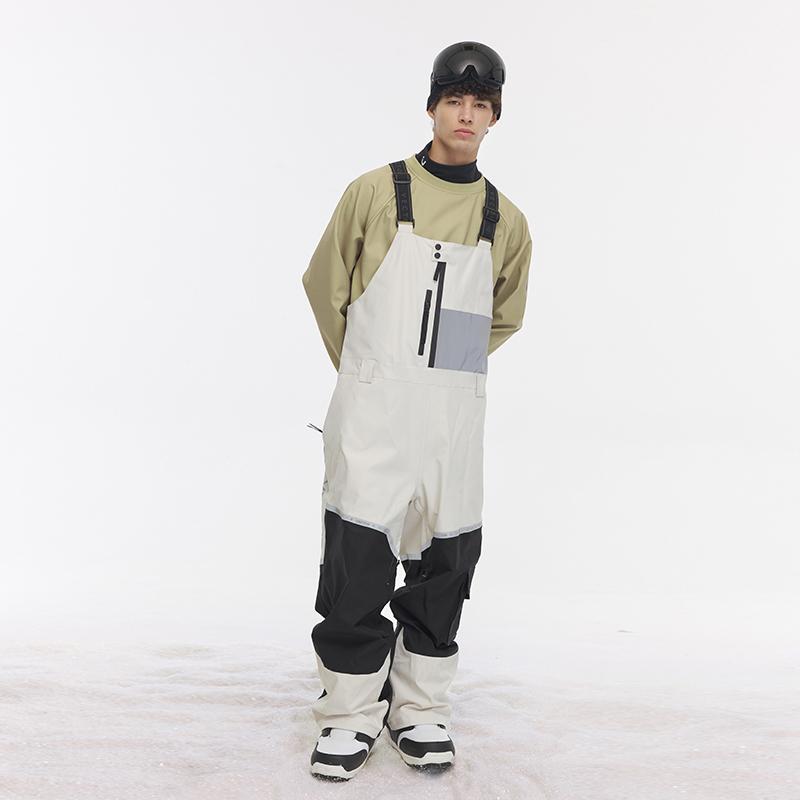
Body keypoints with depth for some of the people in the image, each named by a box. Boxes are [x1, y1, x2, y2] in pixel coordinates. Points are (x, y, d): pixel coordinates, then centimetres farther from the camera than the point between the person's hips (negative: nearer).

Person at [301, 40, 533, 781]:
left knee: (443, 563, 9)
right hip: (373, 412, -2)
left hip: (455, 418, 3)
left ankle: (421, 709, 26)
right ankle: (350, 714, 16)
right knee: (357, 559, -2)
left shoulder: (507, 221, 6)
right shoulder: (377, 191, -1)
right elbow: (325, 284, 8)